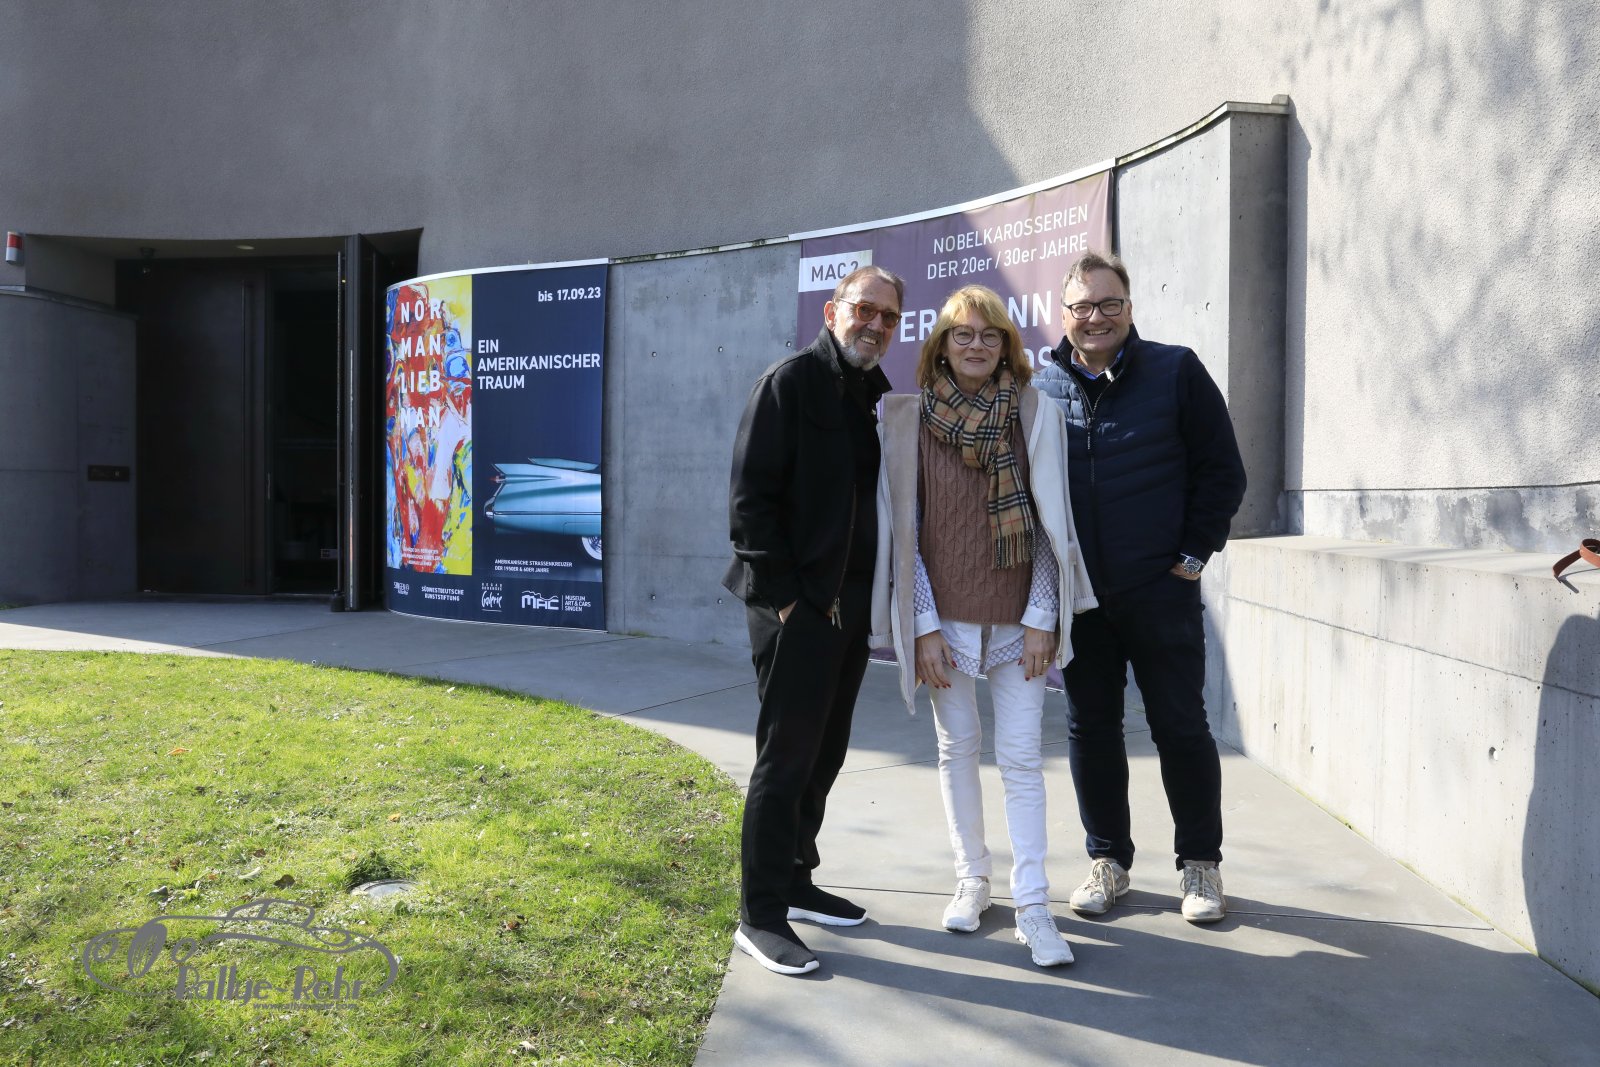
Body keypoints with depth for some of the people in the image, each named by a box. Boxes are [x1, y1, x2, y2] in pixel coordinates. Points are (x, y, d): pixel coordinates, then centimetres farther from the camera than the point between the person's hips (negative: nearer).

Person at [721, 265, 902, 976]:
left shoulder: (879, 396, 13)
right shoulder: (791, 383, -9)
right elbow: (749, 498, -14)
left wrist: (871, 594, 8)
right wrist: (783, 595, -16)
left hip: (850, 605, 8)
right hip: (795, 606, -8)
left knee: (823, 755, 16)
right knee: (786, 757, -3)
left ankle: (795, 882, 31)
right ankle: (760, 916, 8)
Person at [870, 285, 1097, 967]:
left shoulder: (1034, 416, 1)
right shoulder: (909, 419, -1)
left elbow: (1052, 522, 2)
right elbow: (903, 528, -1)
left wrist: (1042, 617, -4)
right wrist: (923, 624, -6)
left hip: (1017, 618, 0)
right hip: (943, 616, 0)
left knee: (1021, 757, 0)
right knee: (957, 747, 10)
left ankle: (1032, 905, 7)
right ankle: (972, 878, 26)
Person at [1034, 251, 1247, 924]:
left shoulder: (1175, 372, -1)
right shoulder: (1041, 389, 6)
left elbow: (1223, 470, 1)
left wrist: (1194, 554, -4)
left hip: (1161, 591, -2)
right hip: (1077, 597, 3)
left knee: (1181, 727, 6)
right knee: (1090, 728, 10)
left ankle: (1200, 863, 22)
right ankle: (1108, 858, 26)